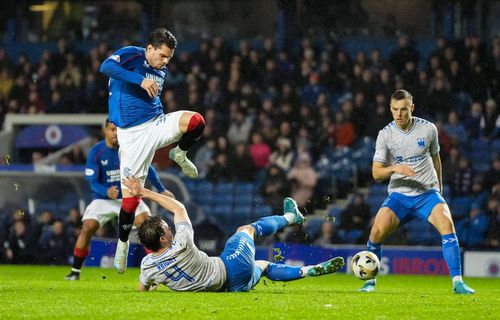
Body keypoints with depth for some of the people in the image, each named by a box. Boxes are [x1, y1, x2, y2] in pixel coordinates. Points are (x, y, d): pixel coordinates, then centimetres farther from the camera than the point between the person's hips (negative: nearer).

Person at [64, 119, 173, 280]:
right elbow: (92, 181, -17)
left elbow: (147, 169, 6)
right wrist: (106, 192, -37)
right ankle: (75, 271, -5)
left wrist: (162, 190, 7)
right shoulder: (95, 152, -14)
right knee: (87, 228, -19)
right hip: (103, 199, -1)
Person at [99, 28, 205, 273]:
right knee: (131, 196, -5)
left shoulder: (162, 70, 13)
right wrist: (141, 80, -31)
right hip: (133, 134, -5)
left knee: (196, 121, -25)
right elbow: (106, 66, -29)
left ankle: (179, 155, 6)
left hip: (157, 124, 5)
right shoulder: (131, 55, -8)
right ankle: (123, 244, 16)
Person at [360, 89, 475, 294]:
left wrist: (439, 187, 23)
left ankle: (457, 282, -22)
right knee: (377, 231, -21)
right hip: (399, 194, 0)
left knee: (447, 224, -25)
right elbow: (376, 173, -7)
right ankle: (370, 281, 1)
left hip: (427, 192, 0)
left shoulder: (428, 129, -2)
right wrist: (394, 168, -27)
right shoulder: (385, 134, -5)